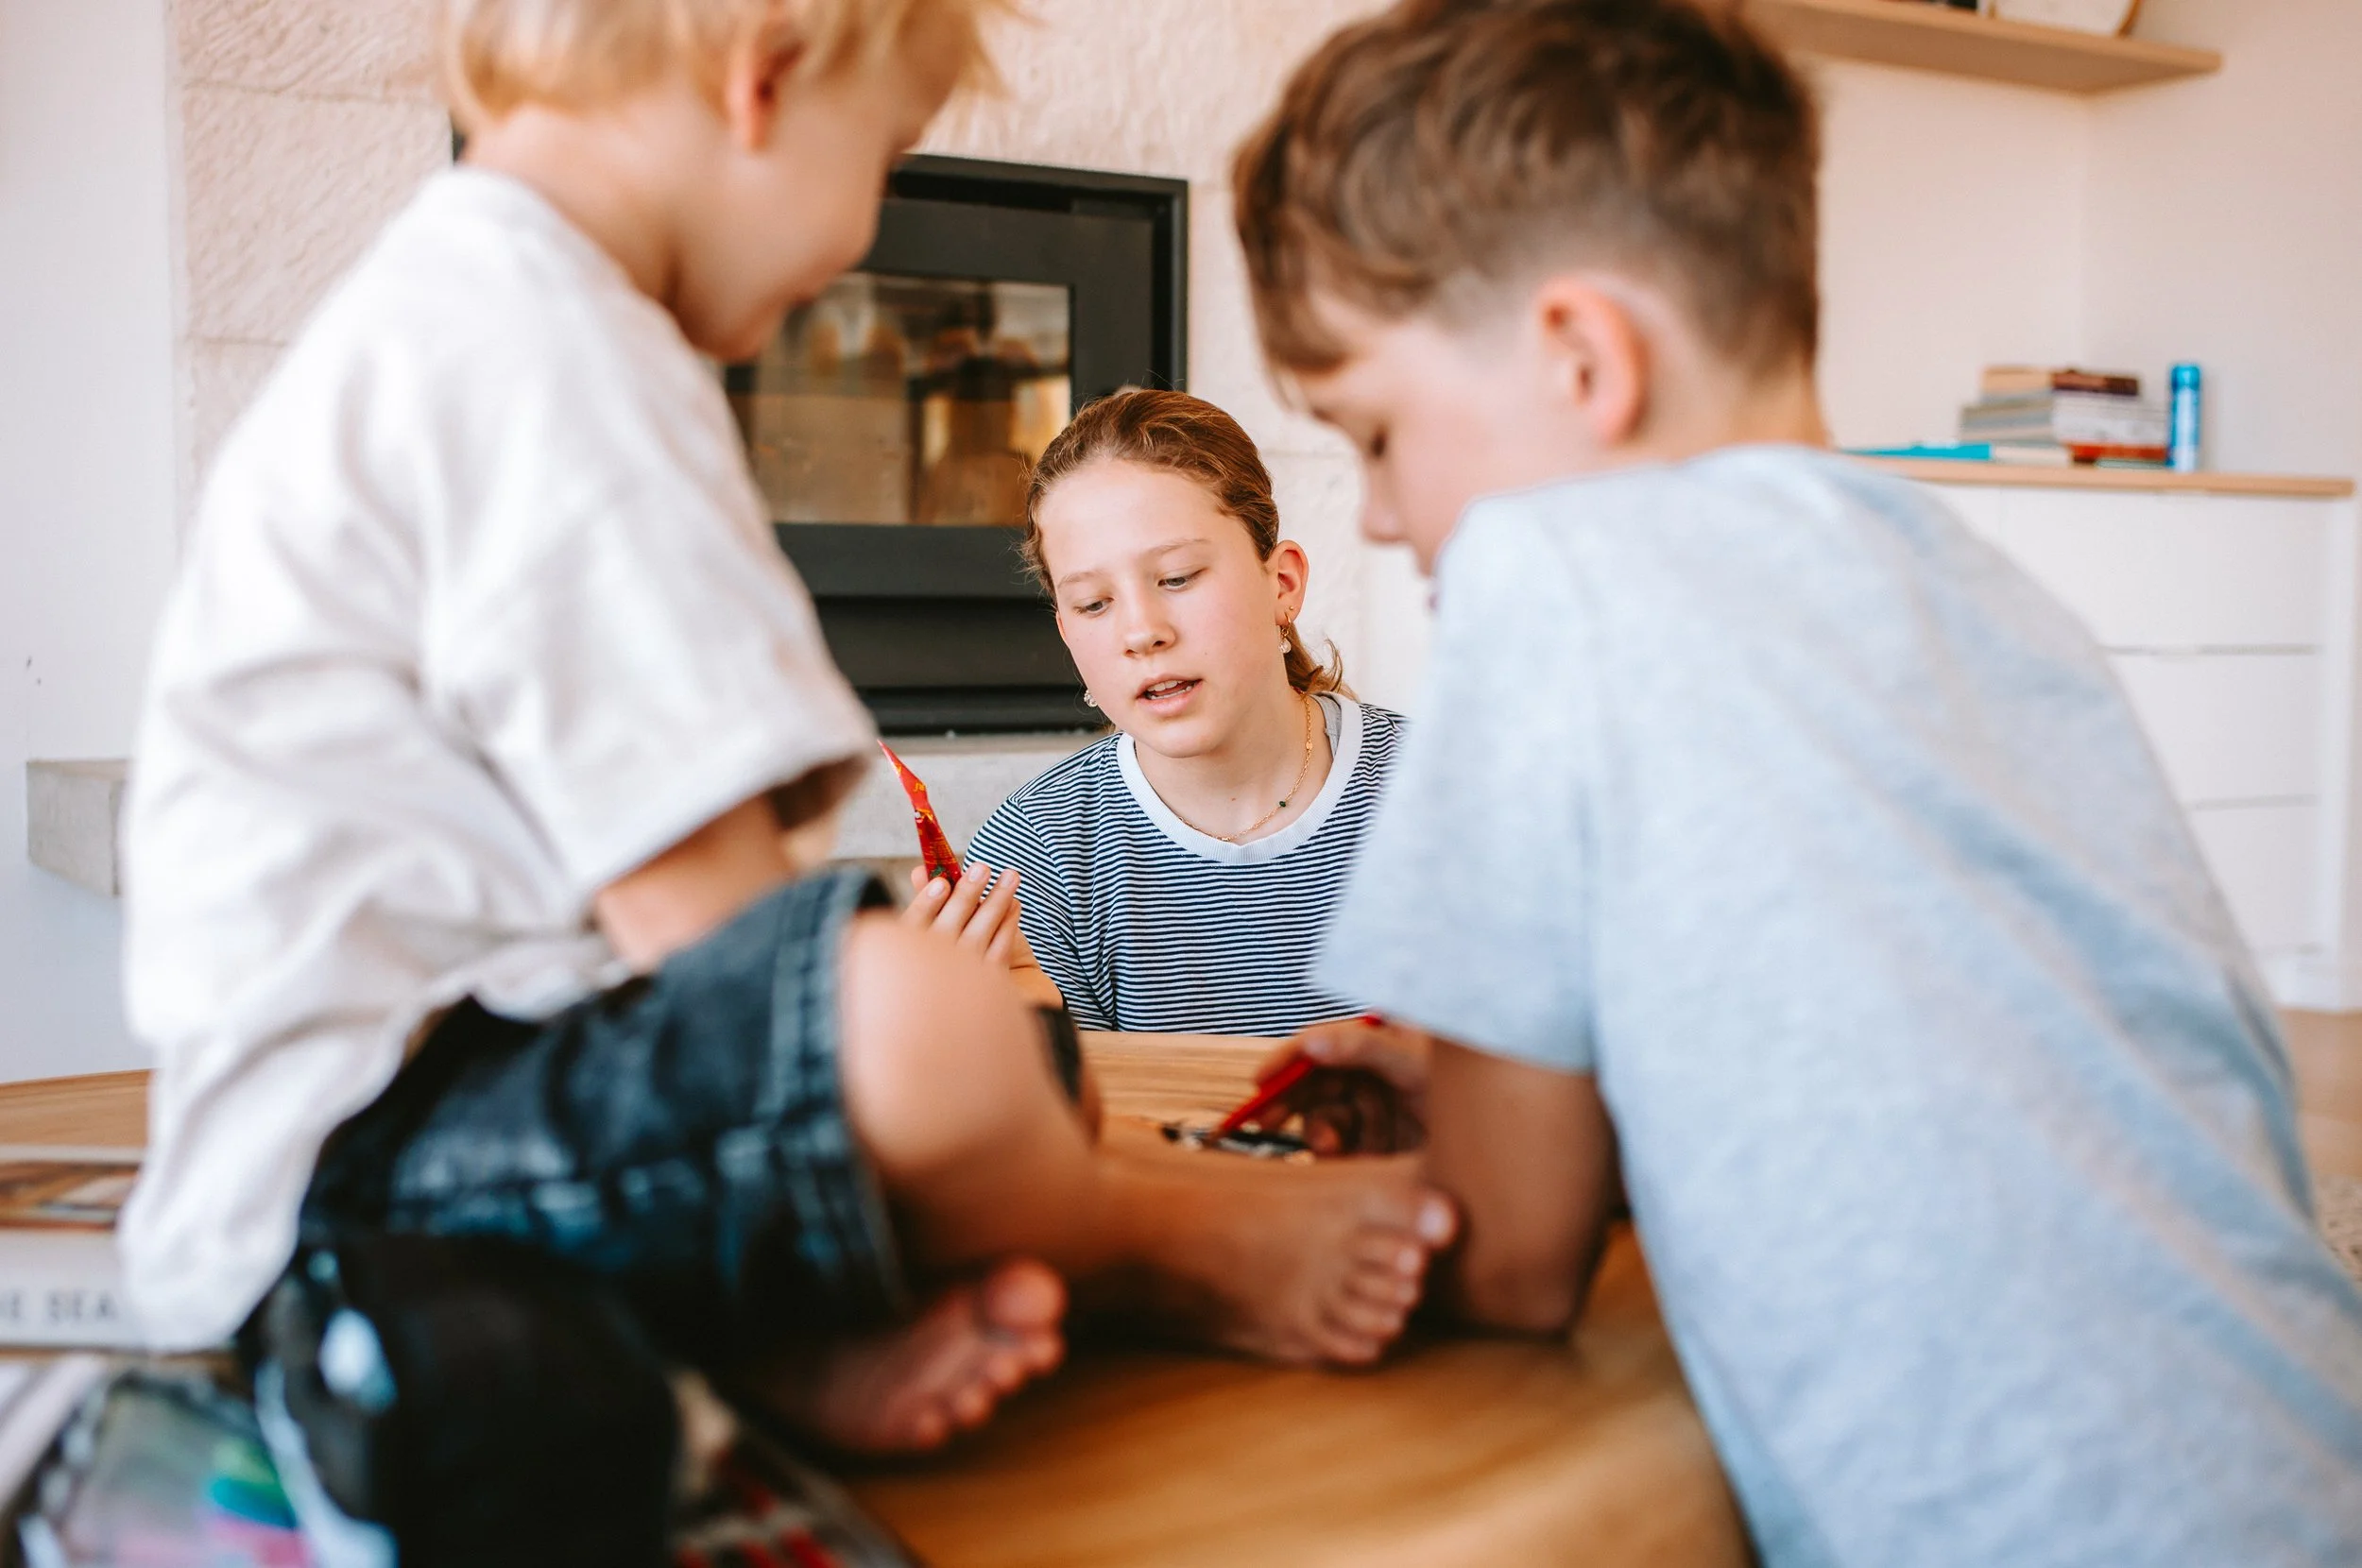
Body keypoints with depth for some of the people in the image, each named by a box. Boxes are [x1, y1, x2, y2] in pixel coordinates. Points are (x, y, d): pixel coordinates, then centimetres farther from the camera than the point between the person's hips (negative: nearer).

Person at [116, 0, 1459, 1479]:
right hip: (338, 1179, -12)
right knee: (922, 1023, -36)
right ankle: (1172, 1242, -2)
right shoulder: (541, 345, -17)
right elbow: (704, 919, -21)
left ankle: (798, 1330, -8)